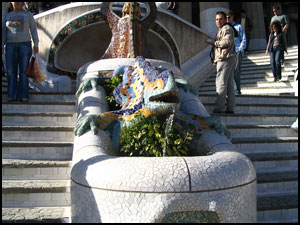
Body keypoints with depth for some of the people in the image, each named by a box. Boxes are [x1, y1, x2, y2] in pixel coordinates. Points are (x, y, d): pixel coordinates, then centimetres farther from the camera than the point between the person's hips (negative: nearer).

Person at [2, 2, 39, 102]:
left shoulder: (28, 14, 5)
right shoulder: (8, 16, 13)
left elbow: (33, 30, 2)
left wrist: (36, 44, -7)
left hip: (25, 44, -2)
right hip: (11, 45, 3)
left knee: (23, 71, -8)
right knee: (11, 71, -4)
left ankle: (23, 96, -5)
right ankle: (12, 95, 0)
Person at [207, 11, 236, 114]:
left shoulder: (226, 28, -6)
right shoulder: (221, 30, 26)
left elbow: (227, 42, -22)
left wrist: (214, 43, -11)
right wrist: (216, 59, 22)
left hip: (225, 59, -11)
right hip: (230, 59, 11)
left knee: (221, 83, -11)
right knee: (229, 84, 9)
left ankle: (219, 107, -11)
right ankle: (230, 107, 12)